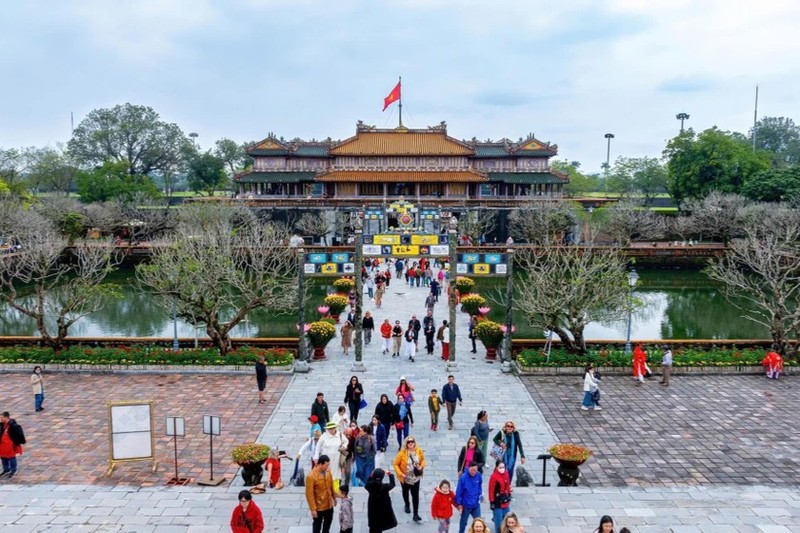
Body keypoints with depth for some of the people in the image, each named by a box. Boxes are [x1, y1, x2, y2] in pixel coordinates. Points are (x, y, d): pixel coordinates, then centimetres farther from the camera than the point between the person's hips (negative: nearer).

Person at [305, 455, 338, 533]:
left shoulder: (327, 471, -7)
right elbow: (309, 494, -22)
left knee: (328, 521, 25)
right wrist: (313, 509, -20)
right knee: (317, 524, 15)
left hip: (329, 504, 6)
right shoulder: (311, 476, -28)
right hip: (318, 506, -6)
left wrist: (334, 498, 17)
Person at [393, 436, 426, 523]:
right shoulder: (402, 453, -23)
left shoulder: (419, 451, -13)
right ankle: (407, 506, 52)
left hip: (416, 477, 1)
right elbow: (395, 464, -16)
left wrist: (421, 466, -12)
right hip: (405, 478, -1)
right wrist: (400, 473, -23)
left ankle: (416, 514, 5)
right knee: (405, 492, 24)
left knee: (415, 495, -2)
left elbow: (423, 459, 5)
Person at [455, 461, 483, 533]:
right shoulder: (463, 477, -26)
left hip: (476, 504, 4)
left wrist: (480, 494, 0)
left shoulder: (478, 475, -11)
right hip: (466, 504, -4)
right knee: (464, 521, 17)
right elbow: (459, 491, -17)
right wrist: (459, 504, -12)